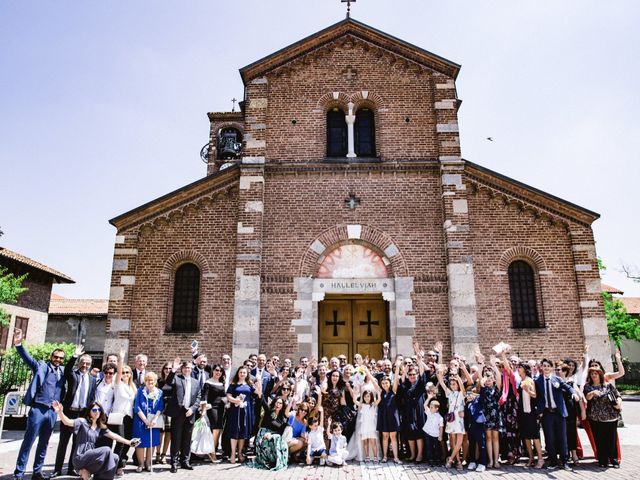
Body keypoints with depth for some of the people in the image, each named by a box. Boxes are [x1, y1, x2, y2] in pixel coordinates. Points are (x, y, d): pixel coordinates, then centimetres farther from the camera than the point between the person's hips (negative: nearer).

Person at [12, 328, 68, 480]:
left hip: (52, 412, 5)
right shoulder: (41, 366, 1)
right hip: (38, 409, -4)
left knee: (43, 444, 13)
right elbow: (27, 358, -11)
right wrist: (18, 344, -26)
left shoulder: (63, 371, 13)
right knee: (28, 442, 0)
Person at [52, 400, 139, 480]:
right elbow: (67, 422, -23)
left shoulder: (100, 427, 12)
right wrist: (60, 412, -42)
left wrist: (128, 442, 5)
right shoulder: (83, 422, -7)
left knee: (115, 457, -10)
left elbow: (113, 435, 10)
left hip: (91, 456, 7)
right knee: (106, 450, -24)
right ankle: (86, 472, -8)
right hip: (80, 458, -7)